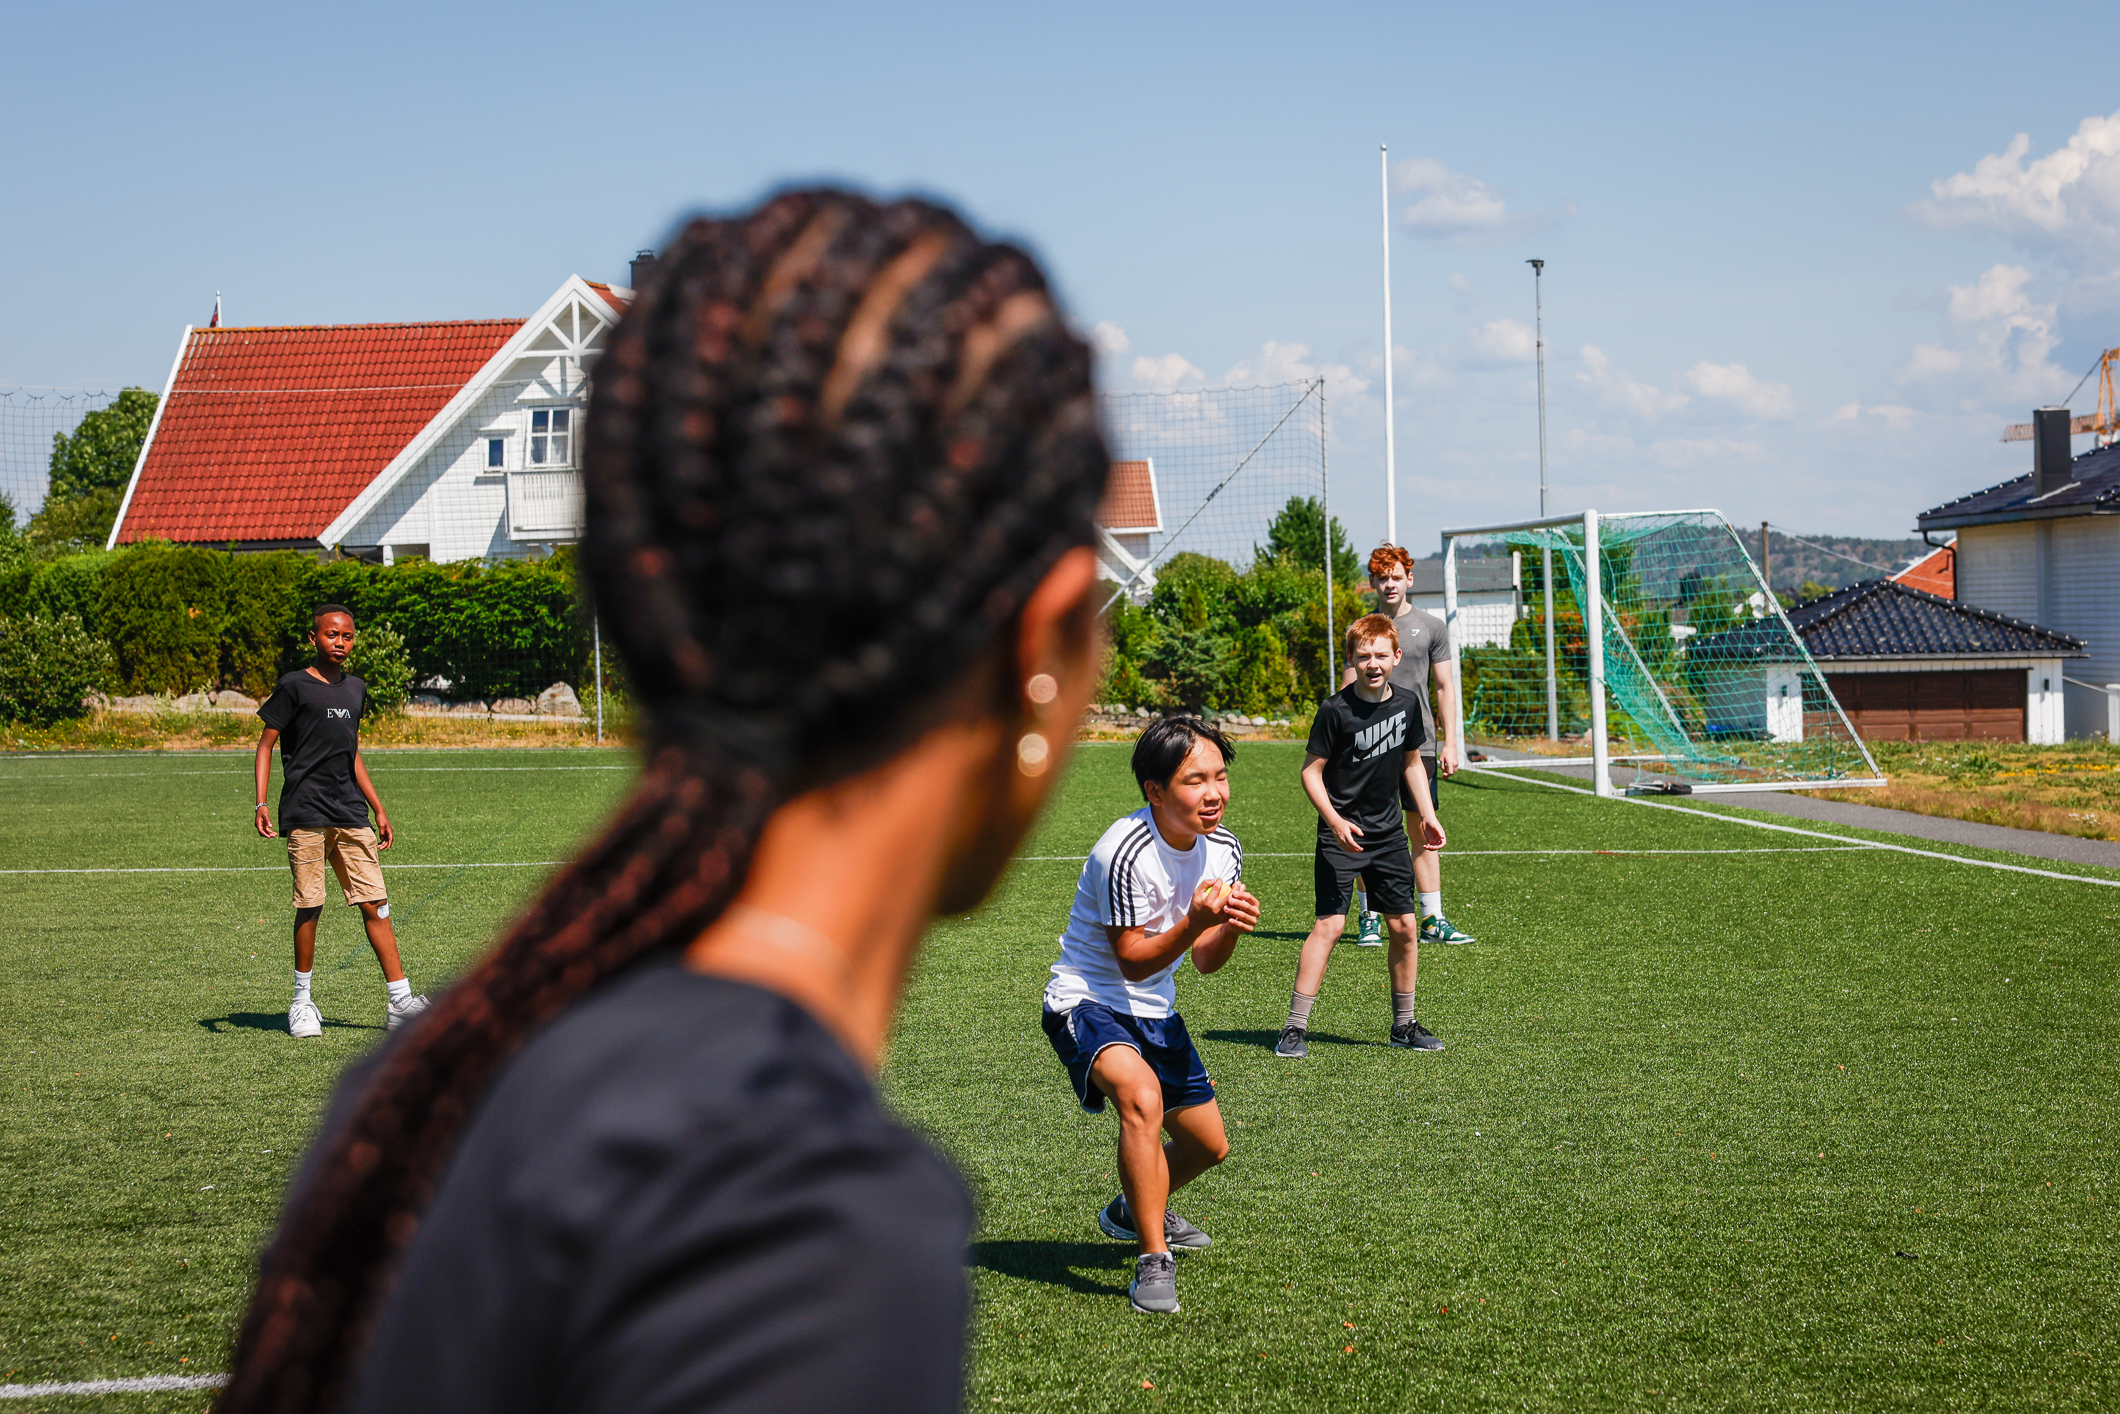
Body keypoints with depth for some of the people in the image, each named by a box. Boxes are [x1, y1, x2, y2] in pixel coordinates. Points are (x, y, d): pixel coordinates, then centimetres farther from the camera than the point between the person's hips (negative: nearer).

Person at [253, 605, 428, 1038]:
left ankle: (399, 1002, -2)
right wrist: (261, 802, -11)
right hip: (304, 813, -5)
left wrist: (378, 808, 23)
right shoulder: (294, 686, -1)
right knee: (309, 906, -2)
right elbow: (266, 744, 0)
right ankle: (302, 1001, 12)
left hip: (350, 814, 5)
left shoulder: (355, 689, 16)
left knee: (375, 904, -1)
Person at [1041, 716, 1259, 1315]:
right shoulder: (1125, 853, -27)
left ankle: (1133, 1212, 47)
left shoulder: (1224, 849, -4)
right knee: (1143, 1095, -36)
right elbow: (1132, 961, -21)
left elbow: (1204, 962, 0)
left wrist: (1230, 928, -21)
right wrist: (1194, 923, -35)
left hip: (1154, 1011, 8)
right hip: (1086, 1002, -8)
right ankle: (1154, 1262, -27)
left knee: (1209, 1145, 15)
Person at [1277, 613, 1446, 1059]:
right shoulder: (1336, 710, -13)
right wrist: (1334, 820, -22)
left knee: (1403, 925, 6)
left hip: (1389, 834, 6)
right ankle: (1295, 1027, -11)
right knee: (1330, 923, -14)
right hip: (1341, 836, -6)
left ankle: (1404, 1024, 21)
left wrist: (1428, 816, 14)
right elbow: (1311, 771, -10)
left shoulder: (1405, 706, 3)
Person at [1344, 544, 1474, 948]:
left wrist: (1450, 743, 3)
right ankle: (1369, 918, 8)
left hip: (1419, 742, 1)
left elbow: (1445, 687, 10)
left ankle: (1432, 920, 4)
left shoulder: (1431, 626, 8)